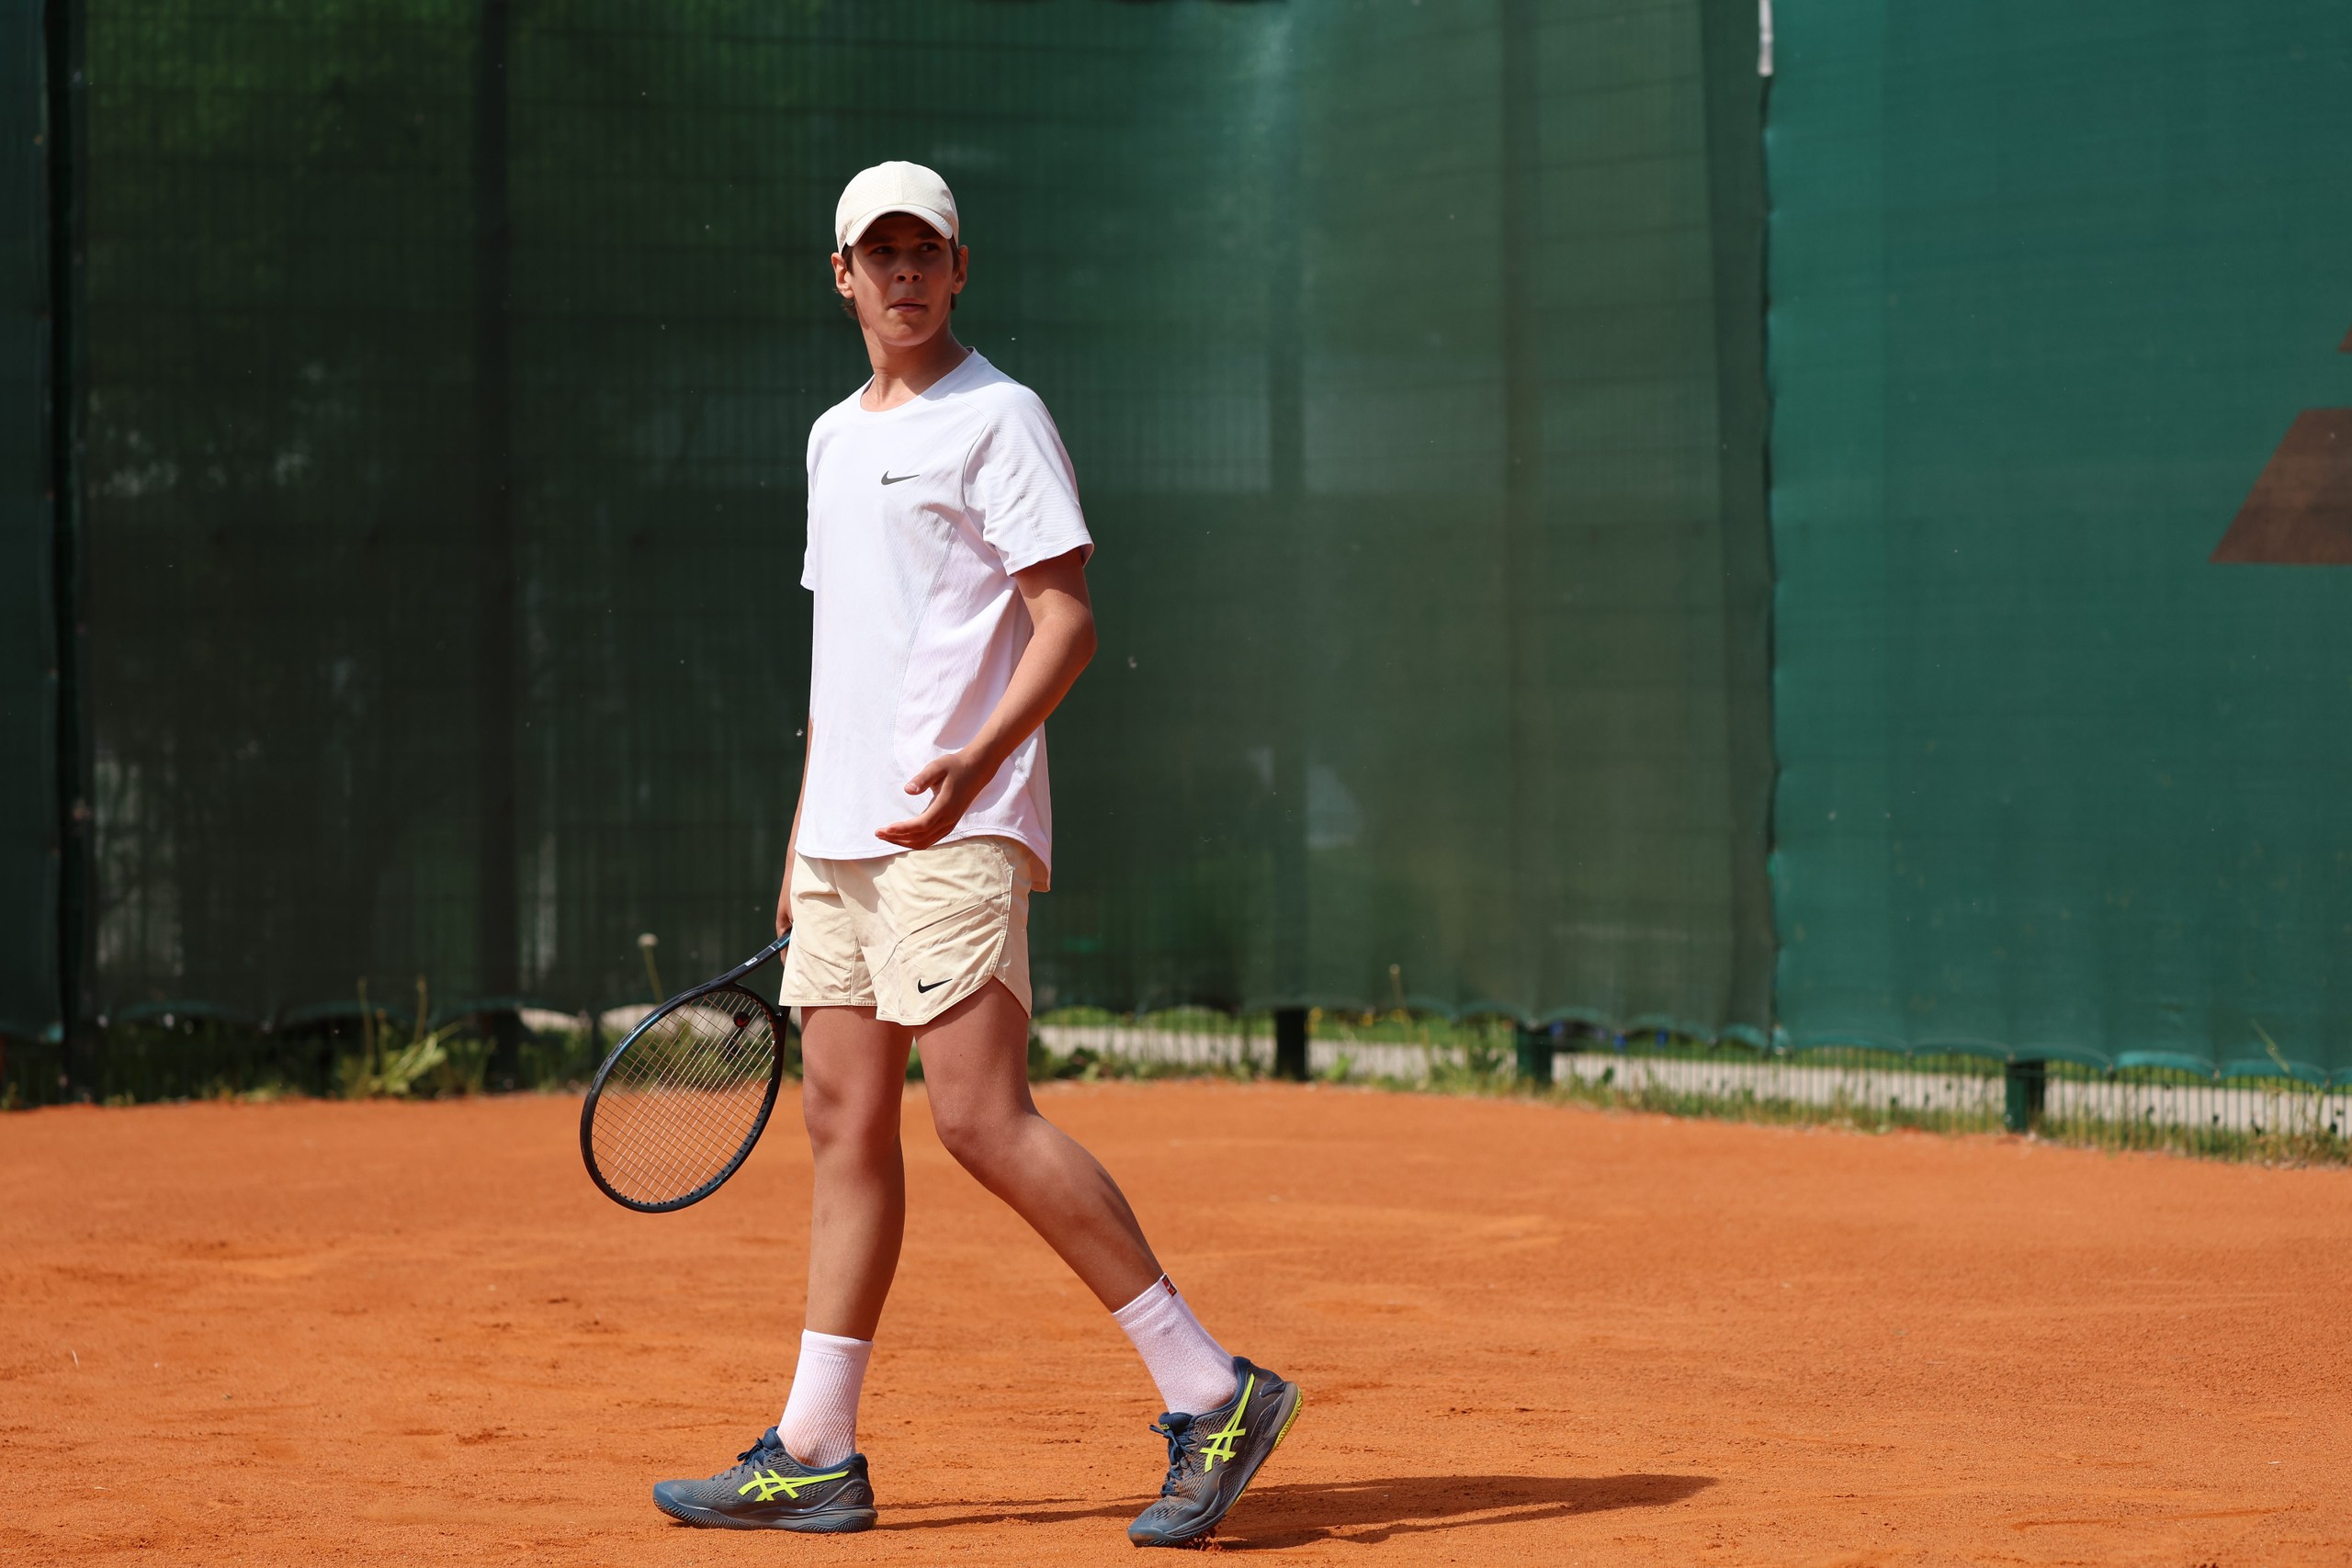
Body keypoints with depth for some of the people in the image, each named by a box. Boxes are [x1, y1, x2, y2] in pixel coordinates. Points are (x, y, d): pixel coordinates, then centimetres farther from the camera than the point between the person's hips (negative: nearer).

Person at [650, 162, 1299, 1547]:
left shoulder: (996, 416, -5)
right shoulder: (835, 436, 20)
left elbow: (1067, 618, -12)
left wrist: (977, 758, -27)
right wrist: (802, 832, 21)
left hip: (956, 832, -8)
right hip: (842, 836, 8)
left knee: (982, 1119, -15)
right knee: (847, 1123, 7)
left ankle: (1213, 1394, -11)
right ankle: (814, 1456, 9)